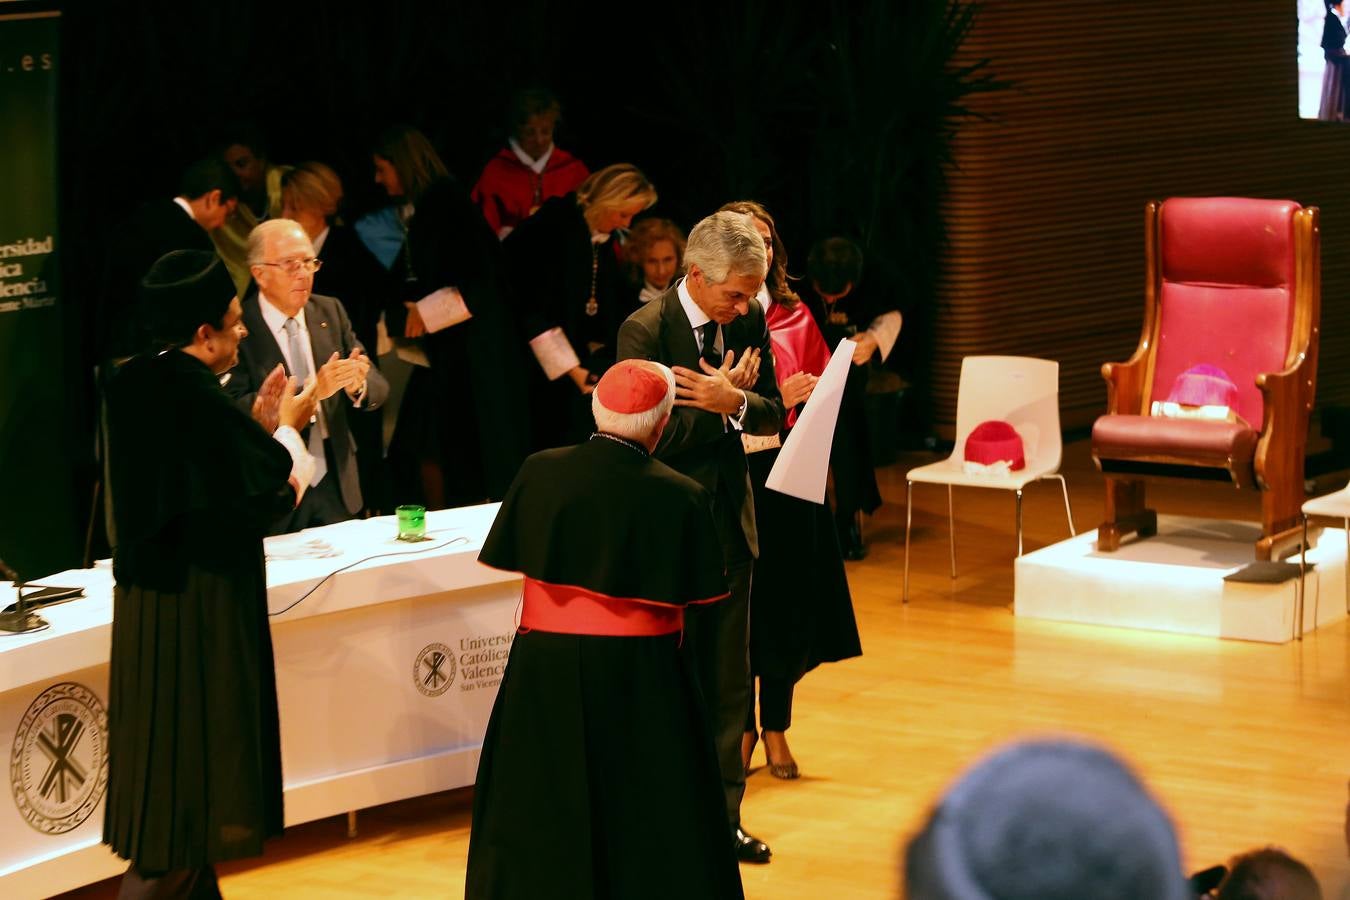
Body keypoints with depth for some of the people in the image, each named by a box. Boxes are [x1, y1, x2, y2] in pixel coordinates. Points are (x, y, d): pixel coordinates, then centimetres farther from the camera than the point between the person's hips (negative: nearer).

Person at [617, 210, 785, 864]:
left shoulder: (749, 320, 1)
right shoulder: (645, 331, -16)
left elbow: (773, 414, 1)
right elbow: (655, 436, -21)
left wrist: (733, 402, -20)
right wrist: (727, 400, -19)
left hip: (730, 522, 6)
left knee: (728, 681, 12)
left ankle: (722, 816, 21)